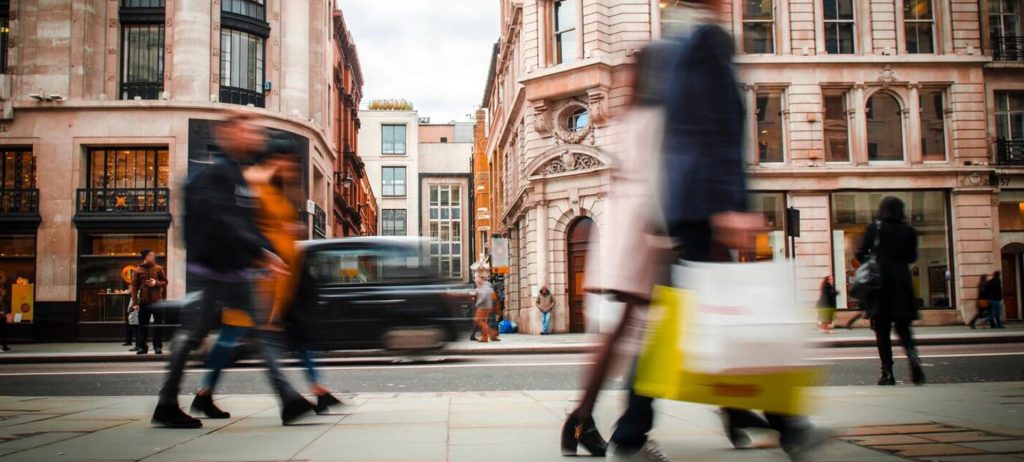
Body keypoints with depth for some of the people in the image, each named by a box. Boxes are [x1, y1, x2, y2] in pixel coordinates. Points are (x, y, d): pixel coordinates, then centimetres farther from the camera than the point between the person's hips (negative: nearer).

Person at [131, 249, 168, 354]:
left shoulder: (158, 269, 5)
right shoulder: (137, 270, 2)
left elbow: (165, 282, 10)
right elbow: (134, 287, 1)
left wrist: (156, 283, -12)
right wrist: (135, 302, -6)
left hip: (157, 301, 0)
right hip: (144, 302, 0)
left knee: (158, 325, 0)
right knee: (143, 325, 4)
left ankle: (158, 346, 6)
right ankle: (142, 347, 10)